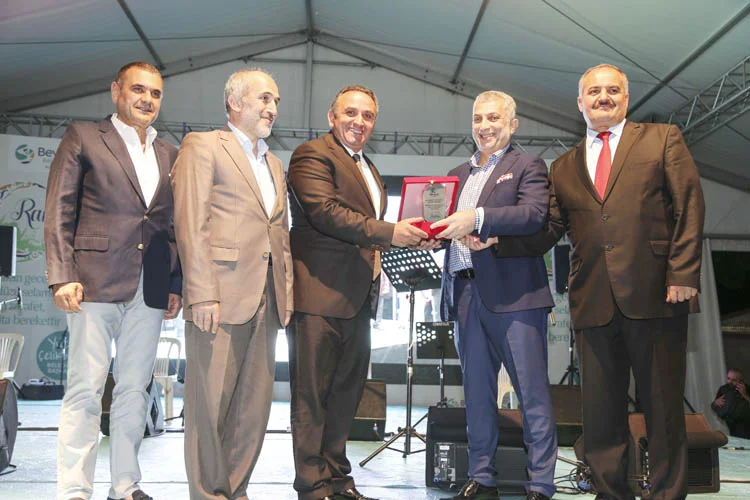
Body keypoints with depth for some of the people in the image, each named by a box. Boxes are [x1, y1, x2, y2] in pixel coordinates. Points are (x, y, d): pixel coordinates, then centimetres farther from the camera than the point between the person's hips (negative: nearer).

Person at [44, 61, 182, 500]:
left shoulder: (171, 155, 17)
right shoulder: (83, 138, 6)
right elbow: (59, 213, 0)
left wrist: (176, 284, 8)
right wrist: (62, 276, -10)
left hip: (150, 293, 4)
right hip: (95, 282, -4)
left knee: (135, 390, 8)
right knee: (86, 389, -2)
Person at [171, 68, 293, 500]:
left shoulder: (274, 164, 23)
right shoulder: (203, 147, 1)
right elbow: (191, 225, -9)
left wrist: (286, 295, 12)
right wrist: (202, 294, -17)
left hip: (266, 300, 7)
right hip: (220, 296, -7)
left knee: (255, 406, 8)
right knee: (210, 403, -1)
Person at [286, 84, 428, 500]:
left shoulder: (368, 168, 24)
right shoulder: (312, 155, -5)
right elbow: (325, 212, -18)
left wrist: (409, 236, 11)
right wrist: (388, 232, -20)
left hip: (357, 296, 9)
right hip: (320, 293, -9)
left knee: (347, 390, 13)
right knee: (312, 392, -2)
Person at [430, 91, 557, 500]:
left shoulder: (528, 167, 4)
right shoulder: (457, 174, 23)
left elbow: (534, 214, -14)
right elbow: (448, 229, 18)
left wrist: (478, 218, -23)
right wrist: (431, 234, -4)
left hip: (513, 294, -6)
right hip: (465, 293, 6)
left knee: (533, 392, -2)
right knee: (477, 392, 10)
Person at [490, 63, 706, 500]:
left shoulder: (663, 139, 10)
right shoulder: (564, 168, 18)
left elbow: (690, 206, 1)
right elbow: (546, 232, 10)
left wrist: (683, 274, -10)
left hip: (656, 296, -3)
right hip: (594, 302, 3)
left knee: (664, 407, 5)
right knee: (601, 413, 7)